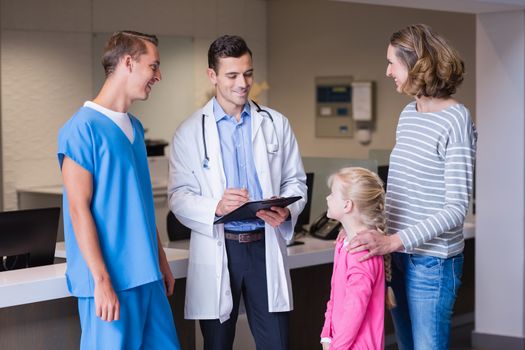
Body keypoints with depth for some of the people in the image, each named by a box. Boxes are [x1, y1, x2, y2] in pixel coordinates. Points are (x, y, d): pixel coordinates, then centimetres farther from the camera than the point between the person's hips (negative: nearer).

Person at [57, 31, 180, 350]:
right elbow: (79, 209, -14)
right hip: (110, 279, -8)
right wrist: (102, 281, -18)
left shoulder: (135, 127, 14)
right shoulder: (83, 128, -11)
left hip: (147, 275, 8)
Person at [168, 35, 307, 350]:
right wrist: (216, 207, -22)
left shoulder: (276, 124, 9)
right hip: (217, 250, -1)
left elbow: (295, 180, 10)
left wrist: (287, 211, -11)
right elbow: (179, 196, -3)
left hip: (265, 246, 1)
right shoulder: (190, 132, 2)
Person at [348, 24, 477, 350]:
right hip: (398, 254, 8)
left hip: (431, 261, -7)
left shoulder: (455, 121, -15)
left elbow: (456, 209, -20)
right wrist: (376, 231, 9)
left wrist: (393, 241, -26)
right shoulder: (409, 113, 9)